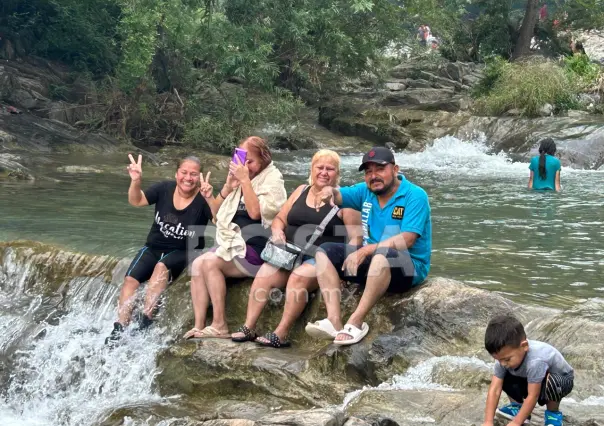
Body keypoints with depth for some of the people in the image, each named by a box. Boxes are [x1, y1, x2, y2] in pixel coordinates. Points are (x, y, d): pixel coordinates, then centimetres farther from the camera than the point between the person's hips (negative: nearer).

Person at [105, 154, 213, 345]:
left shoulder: (202, 199, -13)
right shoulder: (165, 189, -3)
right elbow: (136, 201, -4)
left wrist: (210, 199, -47)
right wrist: (136, 181, -24)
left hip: (184, 253, -4)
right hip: (154, 247, 4)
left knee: (162, 267, -34)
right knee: (130, 279, -17)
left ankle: (145, 321, -32)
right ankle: (119, 329, -15)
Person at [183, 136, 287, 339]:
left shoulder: (272, 179, -5)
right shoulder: (238, 176, 15)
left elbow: (255, 212, -19)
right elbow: (216, 213, 15)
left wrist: (245, 180, -17)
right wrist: (228, 187, -1)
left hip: (256, 248, -7)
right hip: (232, 243, 7)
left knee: (210, 262, -25)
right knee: (197, 264, -17)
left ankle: (219, 325, -22)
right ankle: (198, 327, -21)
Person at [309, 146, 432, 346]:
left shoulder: (415, 196, -13)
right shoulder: (366, 191, 7)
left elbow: (407, 240, -23)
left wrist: (366, 250, -29)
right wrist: (329, 191, -23)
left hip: (409, 268, -7)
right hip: (373, 262, 7)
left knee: (382, 254, -39)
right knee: (325, 251, -6)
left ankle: (355, 322, -36)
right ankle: (334, 320, -24)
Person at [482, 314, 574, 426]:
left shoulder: (535, 361, -43)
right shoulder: (504, 356, -23)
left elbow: (533, 396, -37)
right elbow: (494, 390, -26)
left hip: (562, 380, -6)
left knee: (550, 383, -38)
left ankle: (553, 414, -9)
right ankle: (517, 406, 10)